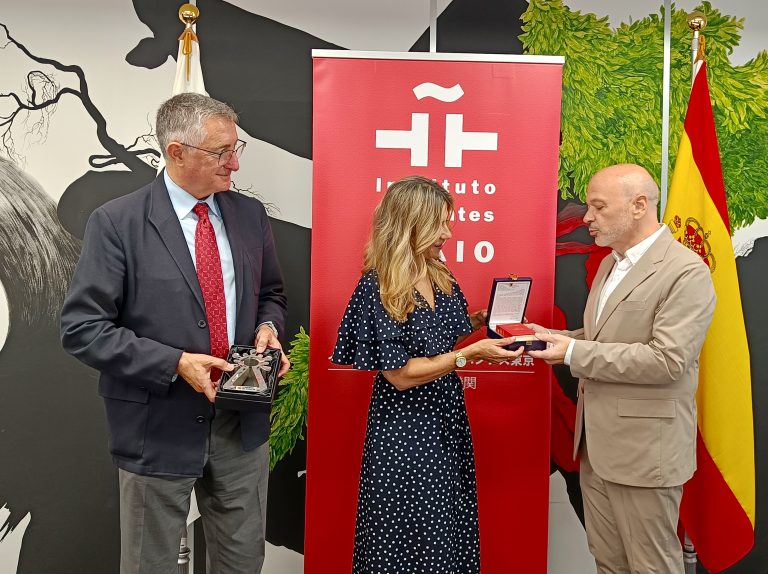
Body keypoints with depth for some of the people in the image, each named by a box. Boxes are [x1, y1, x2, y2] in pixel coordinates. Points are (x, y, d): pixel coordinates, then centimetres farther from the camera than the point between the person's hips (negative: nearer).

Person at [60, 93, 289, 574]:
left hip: (243, 422, 4)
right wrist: (176, 364, -21)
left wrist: (267, 328, -6)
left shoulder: (250, 214, 4)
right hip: (159, 426, -4)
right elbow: (82, 327, -13)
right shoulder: (116, 222, -12)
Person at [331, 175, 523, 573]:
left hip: (447, 421, 7)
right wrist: (469, 354, -24)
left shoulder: (440, 277, 4)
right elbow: (400, 374, -20)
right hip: (404, 431, -7)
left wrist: (478, 321, 1)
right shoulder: (377, 287, -18)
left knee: (449, 529, 16)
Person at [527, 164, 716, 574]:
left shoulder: (686, 271, -16)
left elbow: (667, 359, -24)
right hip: (597, 444, 8)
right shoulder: (610, 263, 12)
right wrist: (554, 337, 1)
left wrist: (574, 352, -22)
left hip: (644, 449, -8)